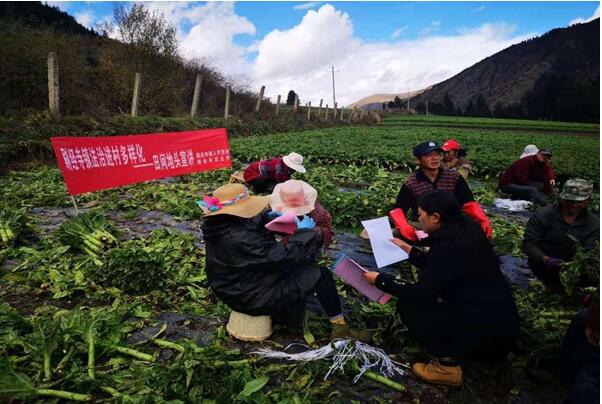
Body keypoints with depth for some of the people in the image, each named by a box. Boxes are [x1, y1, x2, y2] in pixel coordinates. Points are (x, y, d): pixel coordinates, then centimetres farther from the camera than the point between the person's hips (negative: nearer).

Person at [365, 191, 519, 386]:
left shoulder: (448, 246, -22)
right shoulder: (465, 230, 4)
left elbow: (421, 292, -18)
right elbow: (436, 269, 17)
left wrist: (380, 280, -8)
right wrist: (410, 250, 23)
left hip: (487, 333, -9)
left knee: (408, 304, -5)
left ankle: (448, 365, 2)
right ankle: (455, 351, 19)